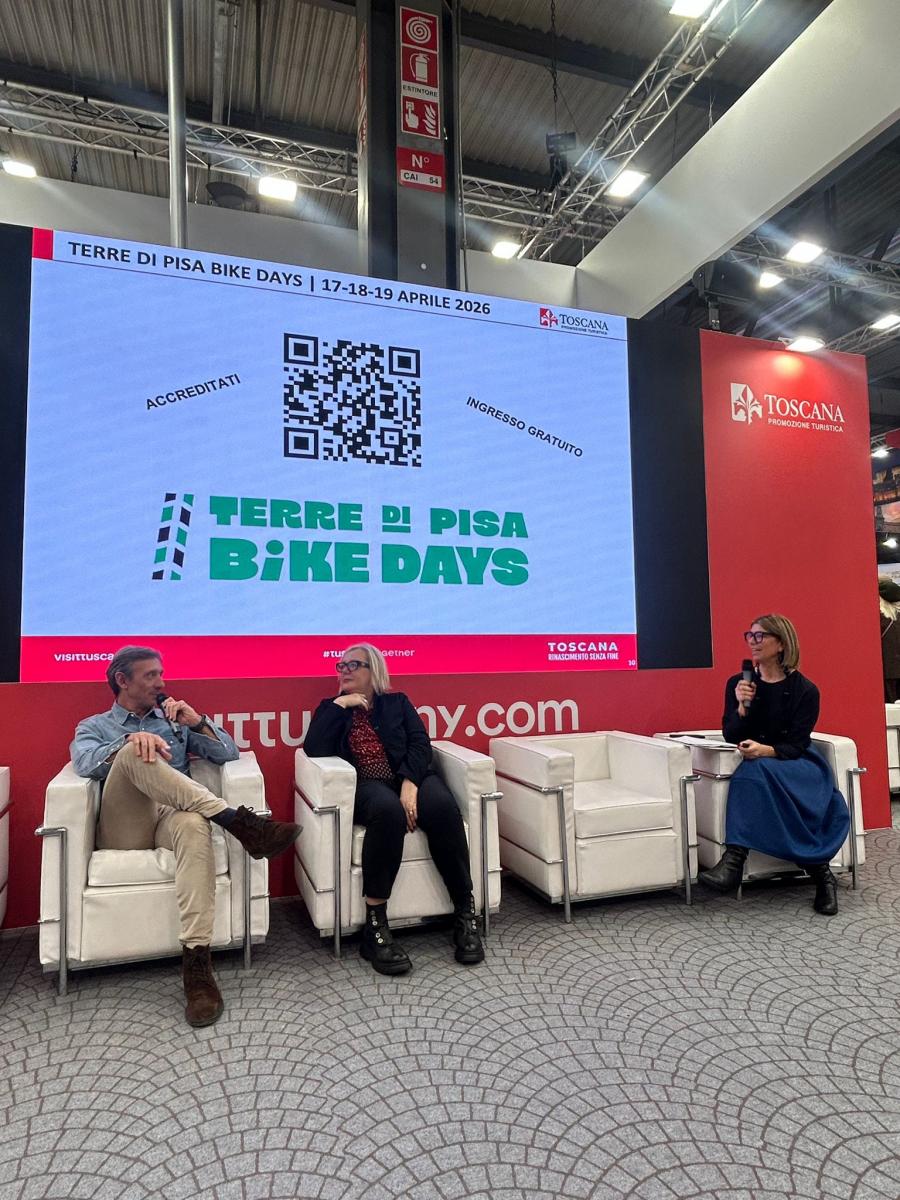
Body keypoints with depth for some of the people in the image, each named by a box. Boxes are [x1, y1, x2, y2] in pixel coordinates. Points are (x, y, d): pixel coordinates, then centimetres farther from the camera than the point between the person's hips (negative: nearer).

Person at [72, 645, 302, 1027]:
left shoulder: (176, 720, 25)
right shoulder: (93, 727, 20)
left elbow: (228, 754, 12)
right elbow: (85, 763, -6)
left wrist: (196, 721, -2)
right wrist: (131, 740, -25)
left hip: (171, 818, 1)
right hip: (123, 830, -1)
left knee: (194, 825, -38)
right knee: (133, 753, -30)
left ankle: (196, 963, -40)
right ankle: (236, 820, -37)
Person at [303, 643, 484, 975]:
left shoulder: (397, 702, 19)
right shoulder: (332, 708, 19)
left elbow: (420, 743, 3)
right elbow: (314, 749, 0)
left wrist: (410, 784, -16)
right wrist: (339, 704, -2)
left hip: (411, 778, 2)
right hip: (366, 787, -1)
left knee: (443, 806, -33)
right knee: (388, 810, -38)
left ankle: (465, 913, -22)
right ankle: (375, 925, -31)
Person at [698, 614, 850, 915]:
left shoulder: (805, 690, -4)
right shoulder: (737, 683, 5)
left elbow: (796, 746, -9)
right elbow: (730, 737, -1)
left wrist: (765, 750, -30)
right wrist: (742, 706, -20)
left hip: (796, 764, -2)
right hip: (755, 767, 3)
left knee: (756, 771, -35)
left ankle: (735, 859, -33)